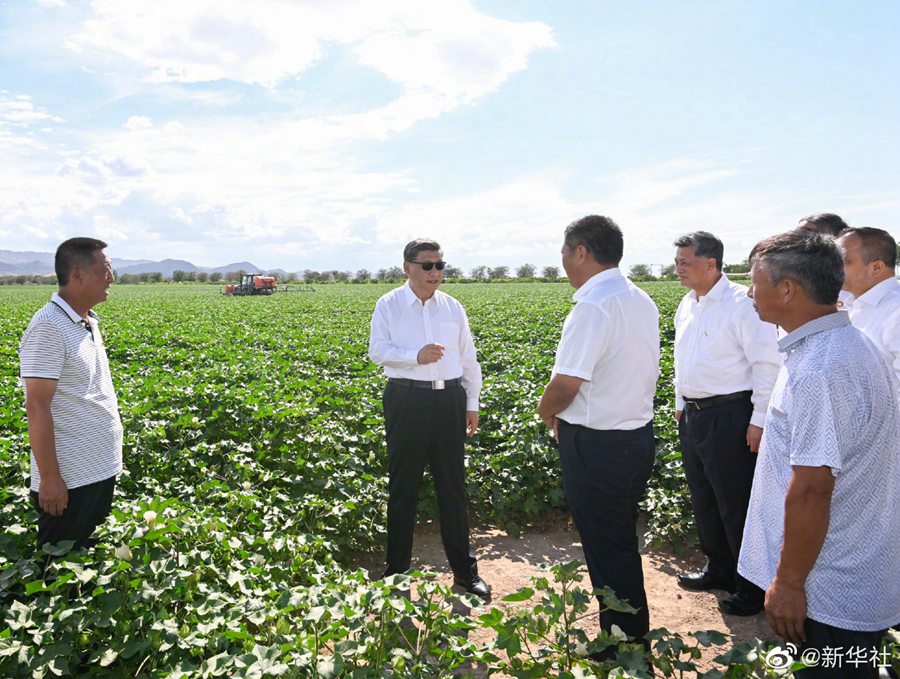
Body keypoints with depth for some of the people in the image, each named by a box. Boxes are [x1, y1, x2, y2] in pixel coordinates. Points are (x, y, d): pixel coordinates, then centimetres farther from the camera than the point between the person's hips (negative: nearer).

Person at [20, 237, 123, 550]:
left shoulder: (88, 322, 9)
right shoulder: (49, 328, -19)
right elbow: (36, 406, -20)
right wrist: (49, 478, -19)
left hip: (101, 470, 8)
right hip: (68, 480, -8)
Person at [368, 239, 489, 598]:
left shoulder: (453, 307, 9)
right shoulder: (388, 305, 1)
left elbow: (468, 358, 13)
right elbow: (378, 350, -6)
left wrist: (472, 403, 11)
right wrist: (416, 356, -21)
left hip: (450, 399, 3)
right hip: (407, 400, -3)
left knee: (453, 484, 10)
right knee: (403, 486, 7)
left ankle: (464, 568, 24)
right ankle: (396, 569, 22)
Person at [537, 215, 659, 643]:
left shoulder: (592, 306, -23)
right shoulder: (642, 302, 6)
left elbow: (565, 385, -26)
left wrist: (546, 412, -3)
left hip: (597, 445, -9)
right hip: (639, 434, 9)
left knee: (607, 549, 7)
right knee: (623, 543, 22)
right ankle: (634, 638, 38)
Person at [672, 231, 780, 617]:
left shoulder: (742, 304, -15)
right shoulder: (686, 307, 11)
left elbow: (767, 364, -15)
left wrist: (759, 420, -16)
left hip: (730, 416, -8)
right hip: (693, 416, 9)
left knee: (737, 504, 0)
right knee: (703, 499, 18)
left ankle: (752, 587, 17)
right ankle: (719, 570, 36)